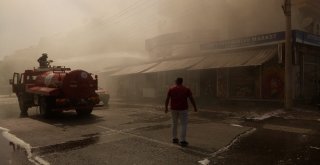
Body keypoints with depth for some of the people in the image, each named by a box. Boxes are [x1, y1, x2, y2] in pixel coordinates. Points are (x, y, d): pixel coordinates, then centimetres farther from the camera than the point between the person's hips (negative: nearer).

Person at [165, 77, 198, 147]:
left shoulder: (171, 89, 1)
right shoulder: (186, 89, -4)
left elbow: (167, 99, 1)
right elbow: (191, 99, -4)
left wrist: (166, 108, 10)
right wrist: (195, 107, 6)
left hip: (173, 109, 3)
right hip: (183, 109, -3)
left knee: (174, 123, 18)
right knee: (184, 125, 3)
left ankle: (174, 138, 24)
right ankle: (182, 141, -1)